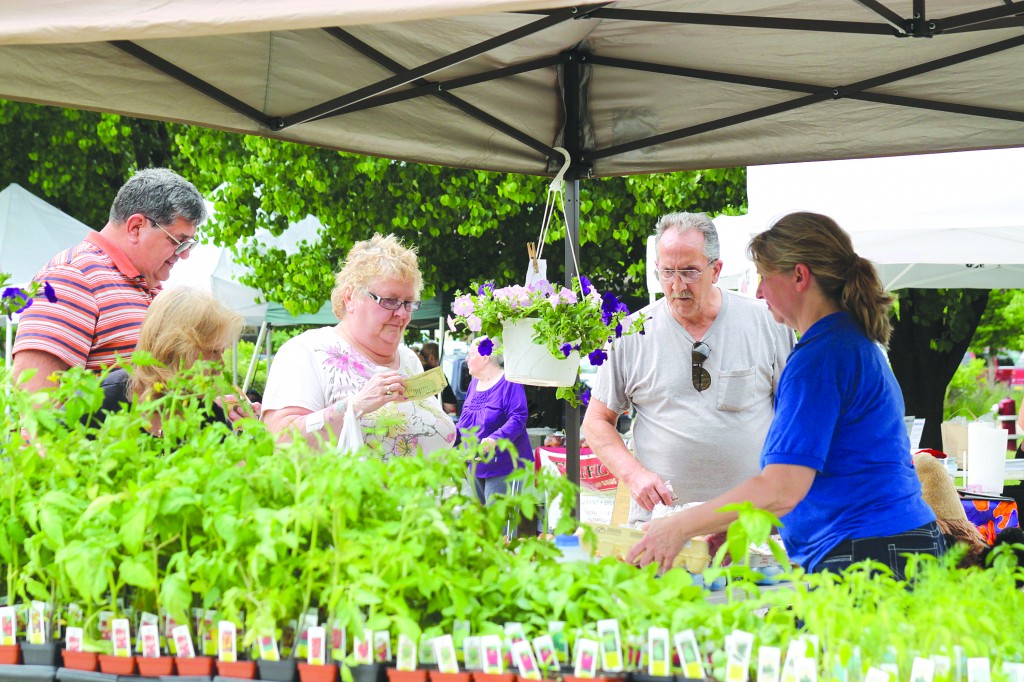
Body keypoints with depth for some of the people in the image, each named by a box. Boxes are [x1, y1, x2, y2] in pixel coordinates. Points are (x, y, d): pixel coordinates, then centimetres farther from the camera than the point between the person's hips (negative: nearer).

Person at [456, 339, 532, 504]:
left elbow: (518, 418, -21)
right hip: (476, 466, 8)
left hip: (503, 465, -8)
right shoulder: (474, 383, 14)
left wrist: (495, 439, -34)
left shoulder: (508, 383, -12)